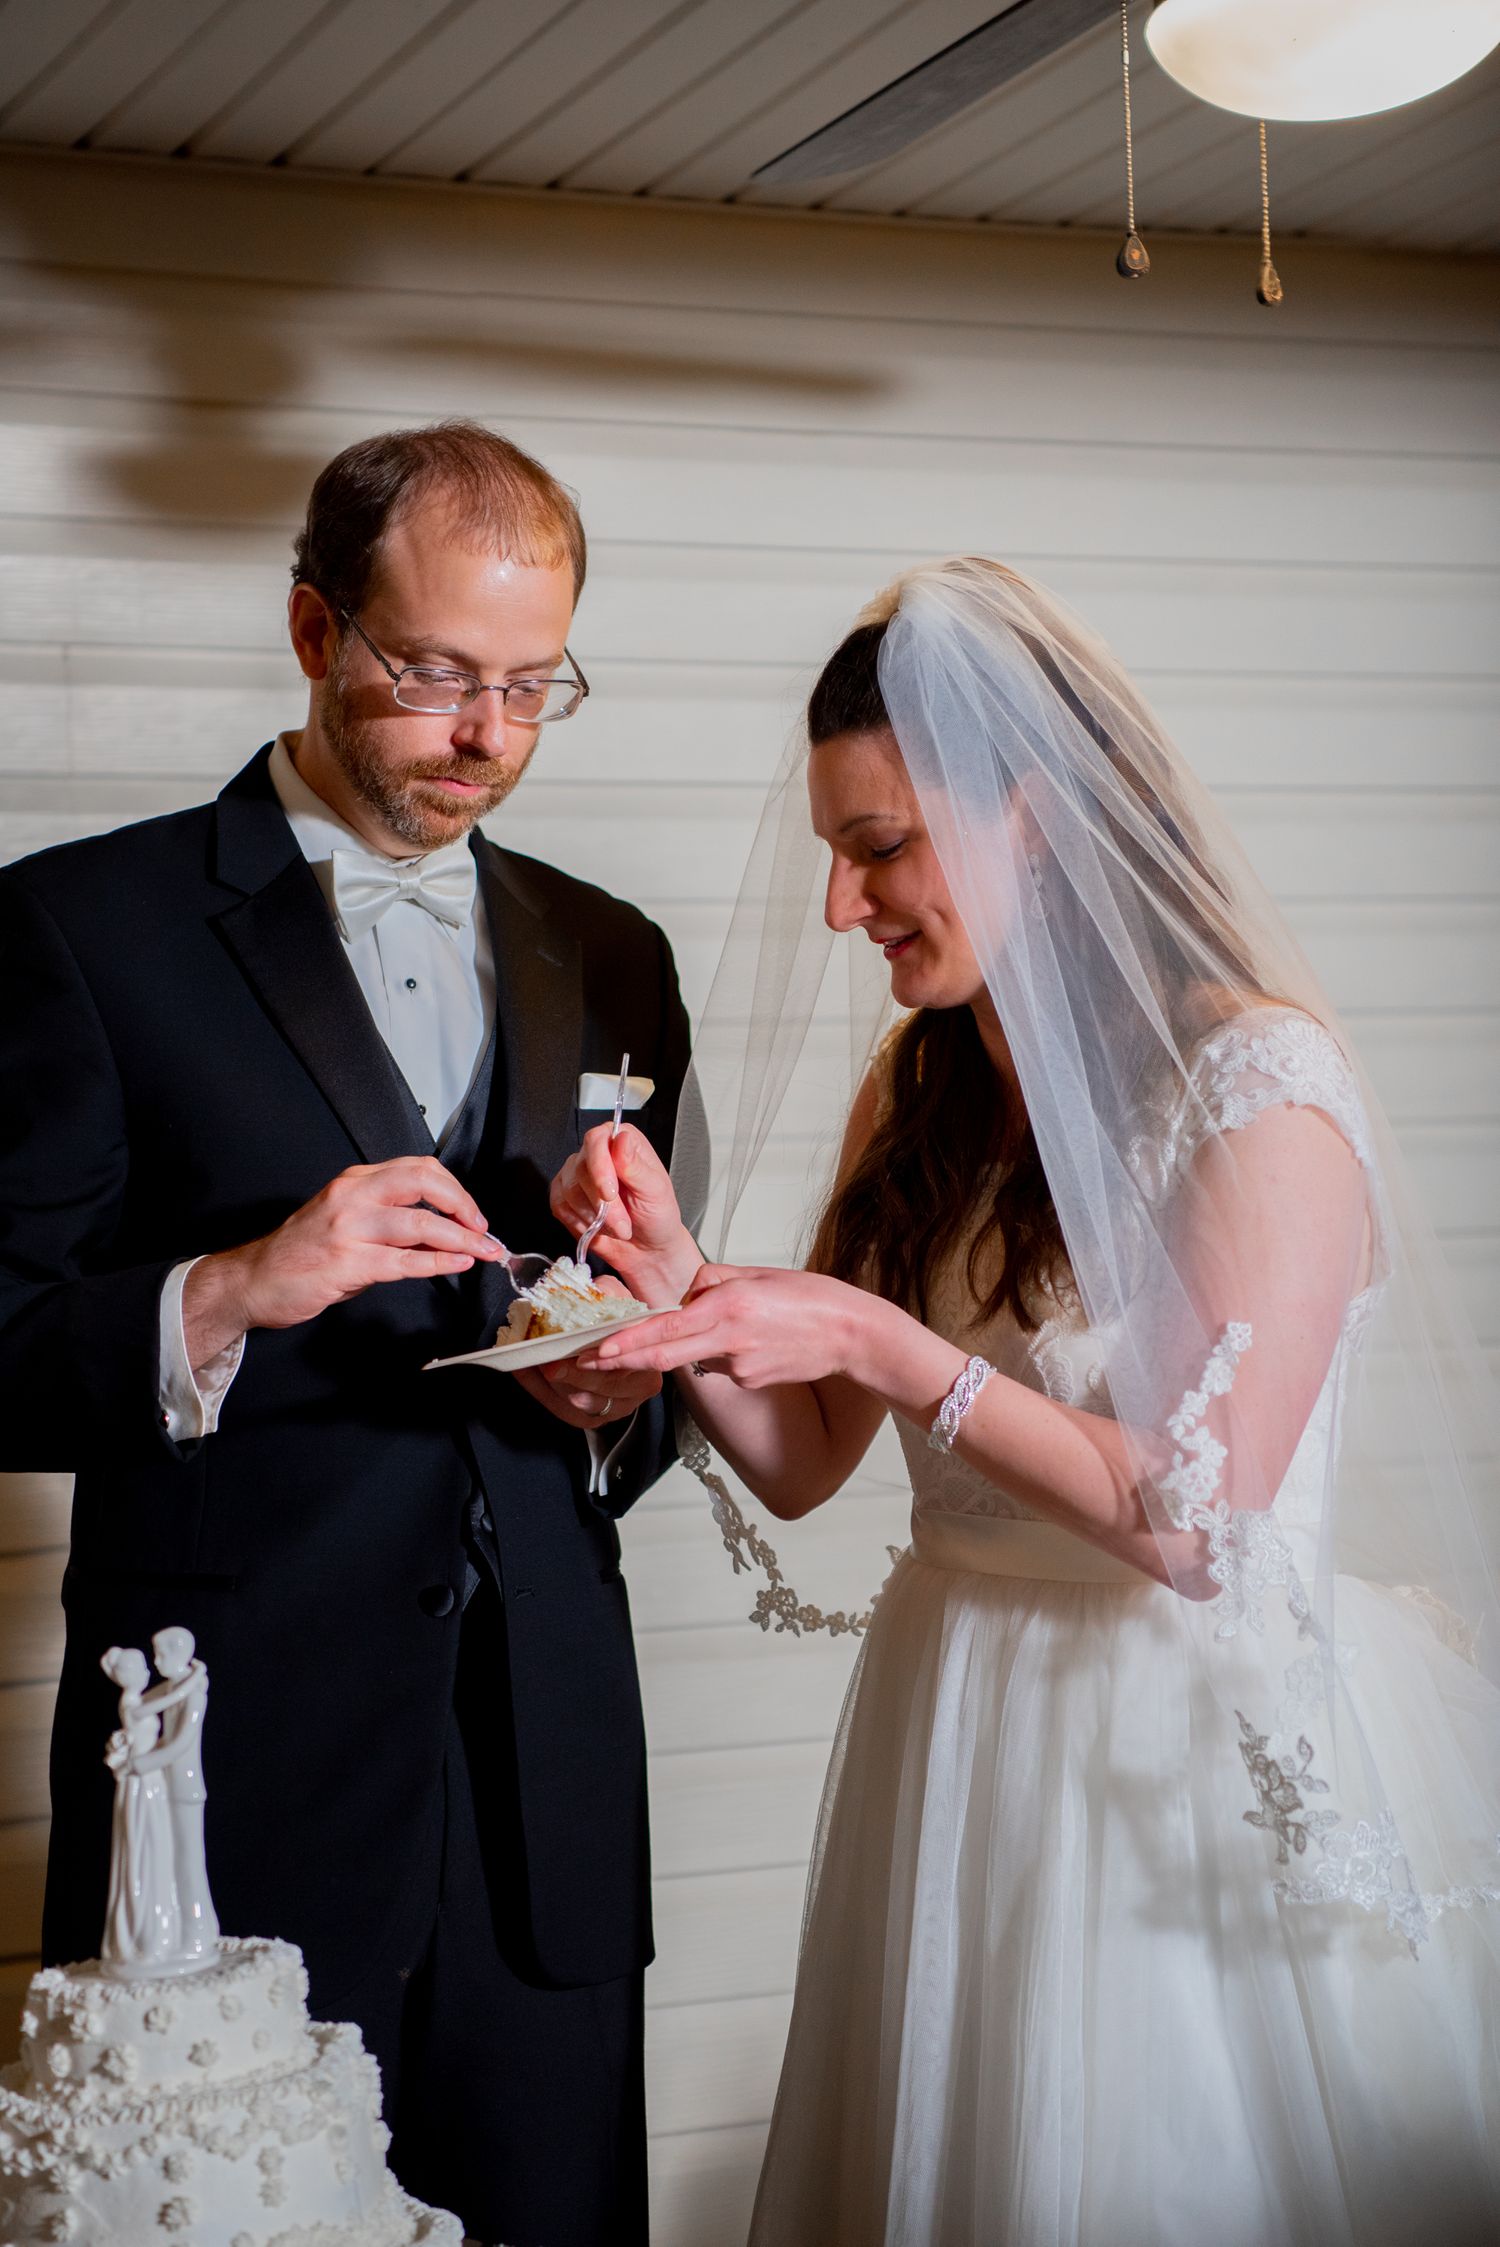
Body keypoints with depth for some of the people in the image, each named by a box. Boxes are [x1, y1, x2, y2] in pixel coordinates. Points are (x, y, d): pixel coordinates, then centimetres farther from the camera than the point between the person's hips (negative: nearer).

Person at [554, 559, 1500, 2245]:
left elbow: (1195, 1518, -20)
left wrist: (879, 1341, -23)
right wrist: (683, 1287, -11)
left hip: (1195, 1767, -6)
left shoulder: (1261, 1084, -16)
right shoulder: (921, 1086, 6)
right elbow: (800, 1464, 7)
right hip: (959, 1741, 7)